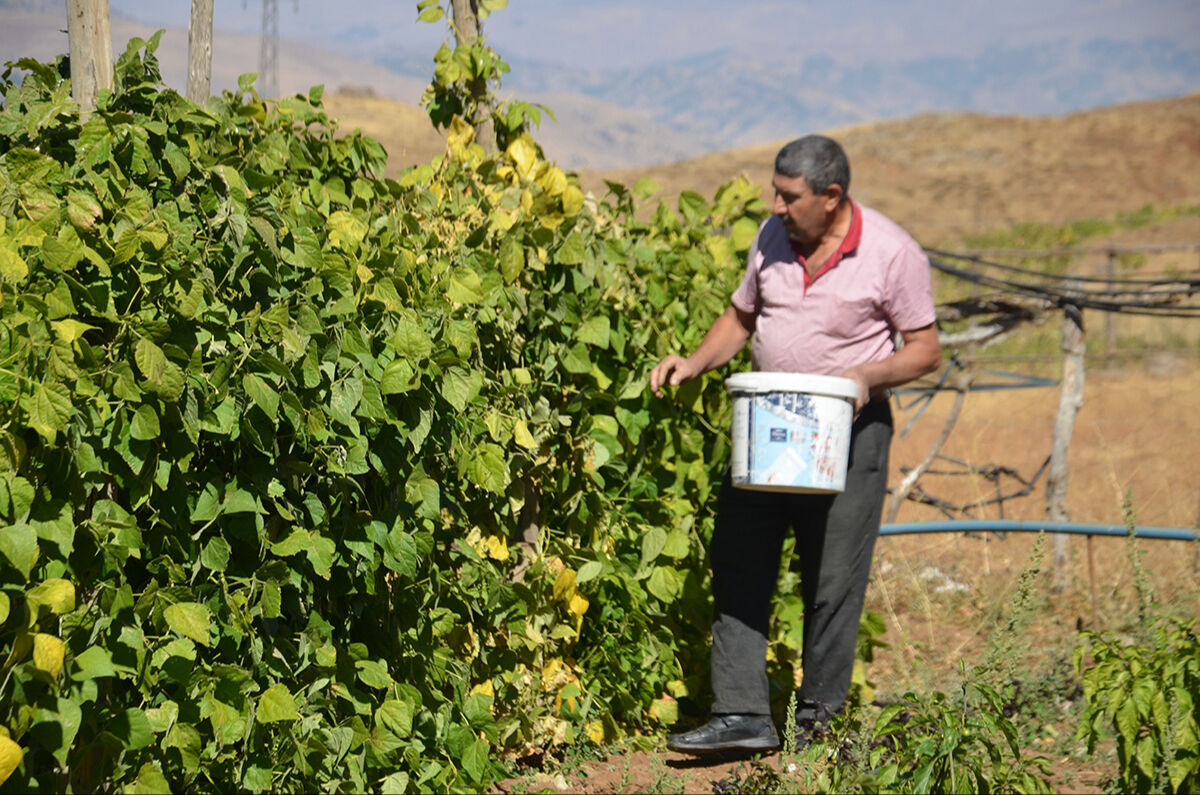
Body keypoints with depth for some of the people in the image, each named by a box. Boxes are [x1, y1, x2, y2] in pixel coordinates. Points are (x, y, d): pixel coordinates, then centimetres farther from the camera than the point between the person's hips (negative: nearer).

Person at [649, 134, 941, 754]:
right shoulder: (773, 236, 4)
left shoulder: (891, 252, -10)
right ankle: (742, 716, 3)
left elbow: (925, 349, -5)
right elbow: (741, 316, 16)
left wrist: (866, 375, -22)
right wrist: (694, 363, -1)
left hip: (849, 429, -5)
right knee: (738, 565, 0)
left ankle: (818, 722, 14)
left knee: (833, 582, 1)